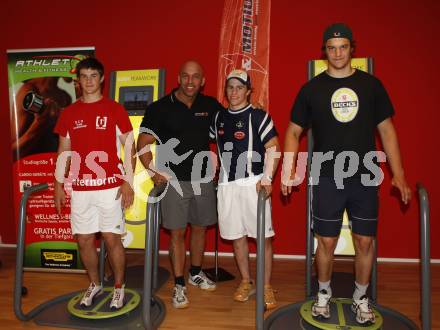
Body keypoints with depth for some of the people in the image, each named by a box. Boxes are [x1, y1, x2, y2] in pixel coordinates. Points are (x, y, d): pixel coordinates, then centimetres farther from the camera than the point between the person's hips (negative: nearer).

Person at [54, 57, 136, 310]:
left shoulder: (115, 109, -1)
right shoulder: (69, 113, 10)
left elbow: (129, 148, -2)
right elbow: (64, 151, 14)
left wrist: (128, 182, -9)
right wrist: (59, 184, 9)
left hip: (110, 186, -4)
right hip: (80, 188, 4)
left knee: (112, 239, 1)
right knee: (84, 240, 10)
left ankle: (119, 288, 21)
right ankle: (95, 285, 32)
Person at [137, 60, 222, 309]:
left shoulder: (211, 106, 3)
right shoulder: (160, 108, -6)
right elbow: (143, 143, -9)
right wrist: (153, 170, -24)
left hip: (203, 178, 3)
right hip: (174, 180, -3)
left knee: (200, 228, 14)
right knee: (177, 233, 2)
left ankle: (196, 273, 35)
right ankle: (179, 285, 16)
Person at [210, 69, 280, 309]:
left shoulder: (258, 116, -3)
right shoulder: (219, 117, 12)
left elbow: (274, 148, -9)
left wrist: (267, 178, -17)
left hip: (253, 183, -5)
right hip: (227, 184, 5)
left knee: (263, 236, 0)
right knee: (237, 236, 12)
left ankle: (266, 287, 15)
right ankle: (246, 283, 27)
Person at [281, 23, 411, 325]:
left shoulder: (371, 84, 5)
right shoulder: (311, 89, 2)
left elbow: (386, 130, 7)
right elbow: (293, 132, 4)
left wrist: (399, 174, 2)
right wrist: (288, 170, -9)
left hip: (365, 177, 1)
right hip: (327, 178, -1)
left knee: (365, 242, 8)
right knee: (327, 242, 7)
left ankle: (361, 298, 30)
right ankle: (324, 294, 30)